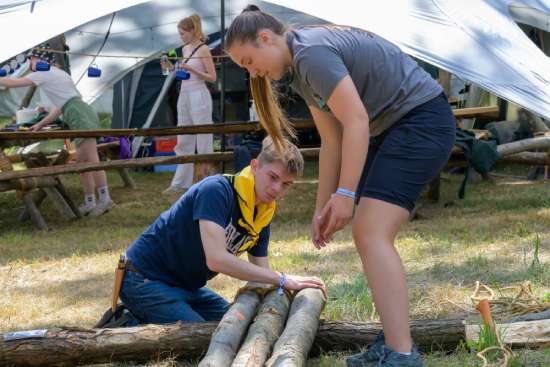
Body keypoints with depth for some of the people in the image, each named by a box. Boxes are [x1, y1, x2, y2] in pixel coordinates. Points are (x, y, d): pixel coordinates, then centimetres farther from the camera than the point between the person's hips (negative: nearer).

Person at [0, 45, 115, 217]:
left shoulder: (44, 74, 2)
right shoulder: (56, 73, 28)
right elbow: (60, 106, 28)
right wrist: (40, 124, 30)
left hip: (80, 116, -9)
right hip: (84, 114, 9)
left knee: (92, 159, -14)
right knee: (81, 161, 9)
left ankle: (105, 199, -19)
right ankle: (89, 203, 11)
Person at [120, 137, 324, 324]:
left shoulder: (263, 216, 2)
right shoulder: (217, 189, -23)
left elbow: (263, 279, 4)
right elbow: (217, 259, -34)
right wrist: (283, 280, -29)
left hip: (185, 286, 9)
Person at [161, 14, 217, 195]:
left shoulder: (203, 49, -10)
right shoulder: (185, 49, 13)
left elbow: (212, 77, -11)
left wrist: (191, 69, -20)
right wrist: (172, 68, 6)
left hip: (199, 96, -8)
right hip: (184, 95, 8)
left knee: (203, 140, -3)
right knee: (183, 141, 9)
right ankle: (180, 183, 13)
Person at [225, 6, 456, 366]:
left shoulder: (311, 52, -19)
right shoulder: (302, 69, 12)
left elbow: (356, 122, -23)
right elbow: (333, 141, 13)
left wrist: (345, 194, -20)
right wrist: (323, 208, 12)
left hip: (423, 119, -10)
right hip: (389, 130, 10)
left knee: (371, 234, -18)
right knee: (369, 235, 9)